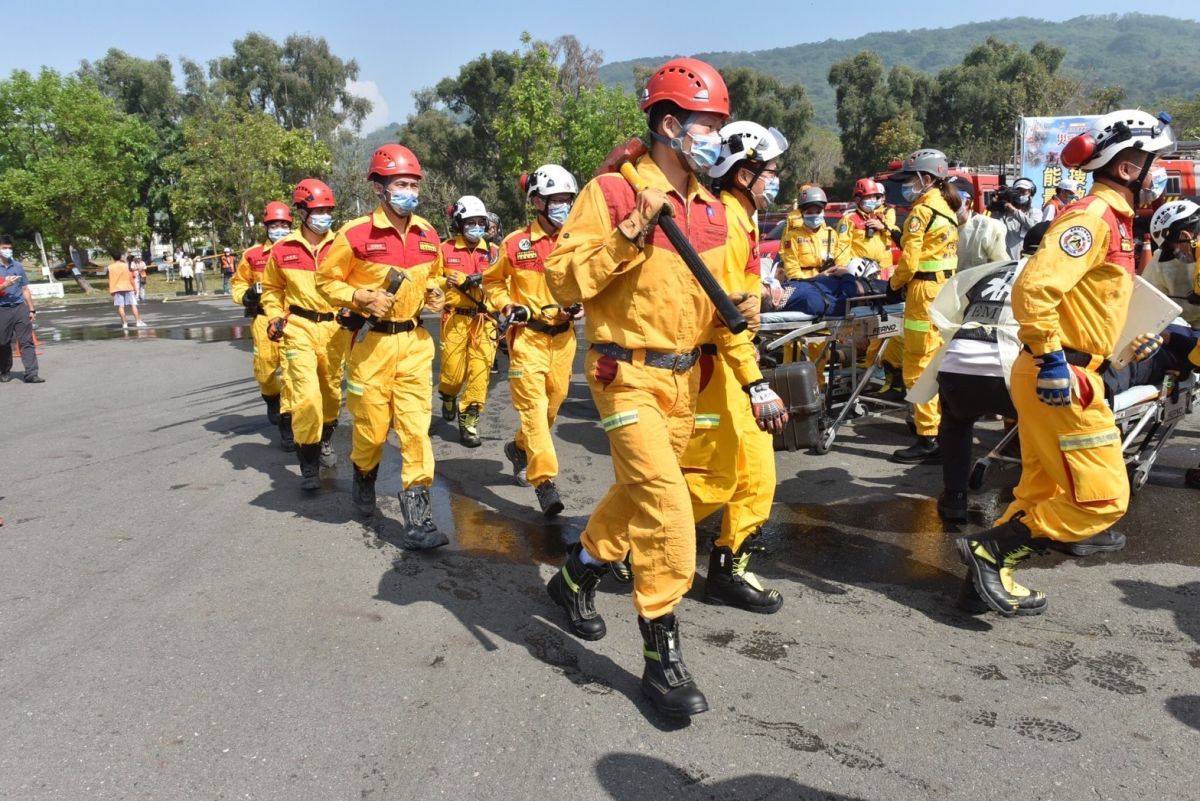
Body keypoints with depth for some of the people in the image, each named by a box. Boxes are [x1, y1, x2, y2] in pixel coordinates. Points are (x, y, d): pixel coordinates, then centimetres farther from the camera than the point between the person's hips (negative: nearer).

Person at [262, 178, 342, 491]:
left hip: (333, 327, 2)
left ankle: (325, 440, 43)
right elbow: (272, 289, 13)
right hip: (299, 327, -2)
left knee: (332, 391, 17)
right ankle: (309, 462, -3)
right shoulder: (283, 250, -1)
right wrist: (275, 318, 0)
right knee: (306, 394, -15)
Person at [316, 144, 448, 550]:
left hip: (415, 342, 3)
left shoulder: (428, 235, 4)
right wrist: (361, 298, -17)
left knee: (416, 427, -3)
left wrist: (435, 293, 1)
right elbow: (326, 280, -2)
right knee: (372, 425, 8)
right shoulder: (356, 234, -11)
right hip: (371, 341, -3)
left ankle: (418, 519, 0)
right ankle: (364, 477, 42)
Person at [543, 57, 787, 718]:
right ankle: (661, 657, -1)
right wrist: (630, 233, -25)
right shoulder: (612, 192, -11)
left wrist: (754, 380, 10)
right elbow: (563, 281, -17)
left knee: (638, 494, 18)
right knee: (667, 506, -15)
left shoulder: (710, 210, 9)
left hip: (684, 379, 8)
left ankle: (576, 577, 43)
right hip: (628, 376, -7)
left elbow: (720, 302, 14)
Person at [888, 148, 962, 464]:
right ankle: (942, 424, 32)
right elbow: (944, 254, 15)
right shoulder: (948, 209, 15)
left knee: (918, 368, -6)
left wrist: (895, 283, 1)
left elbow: (909, 260, -17)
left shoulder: (921, 211, -13)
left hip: (924, 292, -10)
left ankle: (928, 440, -5)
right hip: (946, 288, 10)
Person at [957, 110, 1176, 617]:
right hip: (1059, 379, -11)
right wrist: (1052, 359, -26)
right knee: (1102, 498, -6)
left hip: (1067, 374, 11)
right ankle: (990, 550, -1)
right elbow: (1033, 288, -28)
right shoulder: (1093, 217, -15)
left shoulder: (1113, 219, 17)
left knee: (1045, 491, 16)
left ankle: (990, 571, 24)